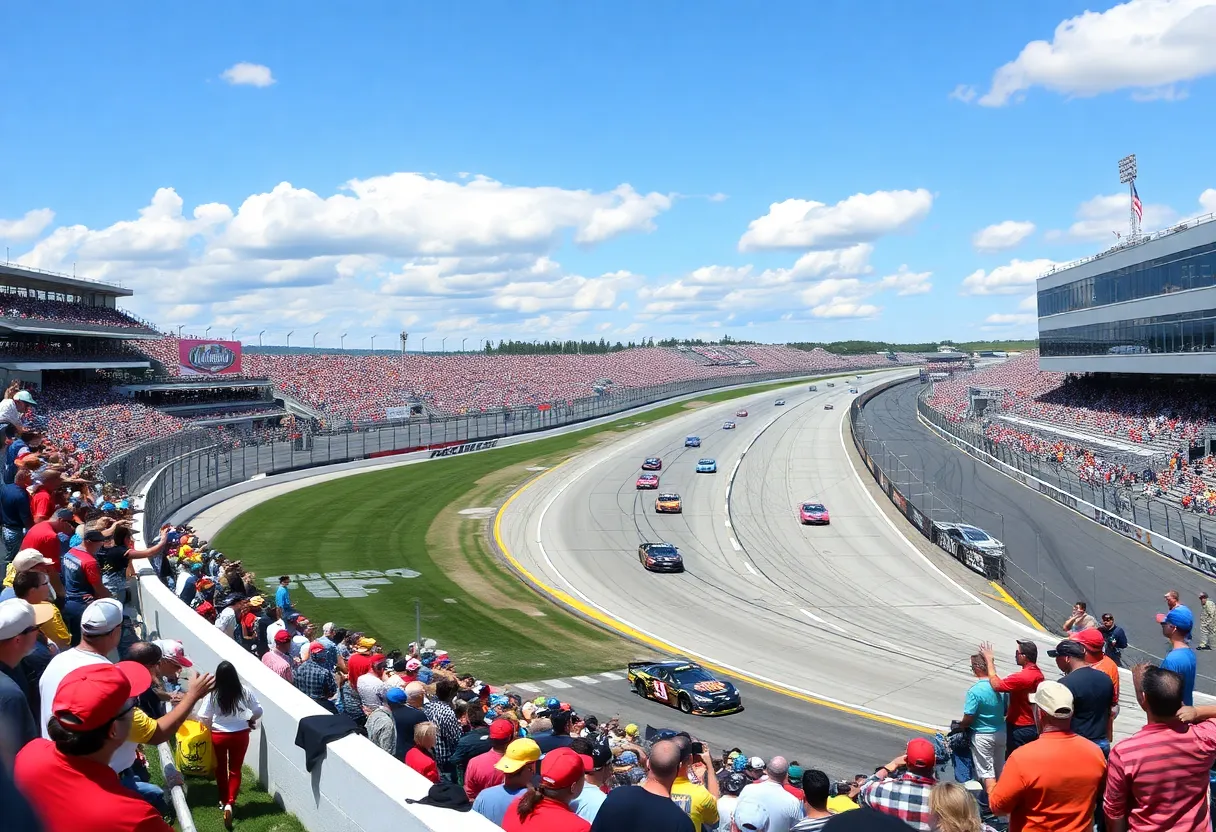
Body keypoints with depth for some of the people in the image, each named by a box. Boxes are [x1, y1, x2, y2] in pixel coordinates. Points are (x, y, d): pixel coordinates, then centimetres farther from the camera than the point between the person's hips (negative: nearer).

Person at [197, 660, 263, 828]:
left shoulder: (212, 694, -14)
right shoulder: (244, 691, -10)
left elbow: (203, 717, -12)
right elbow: (258, 711, -3)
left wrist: (211, 728, 9)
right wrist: (251, 720, 19)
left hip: (219, 736, 0)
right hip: (240, 735, 1)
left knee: (221, 768, 20)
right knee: (235, 769, 13)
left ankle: (224, 800, 32)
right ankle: (230, 802, -2)